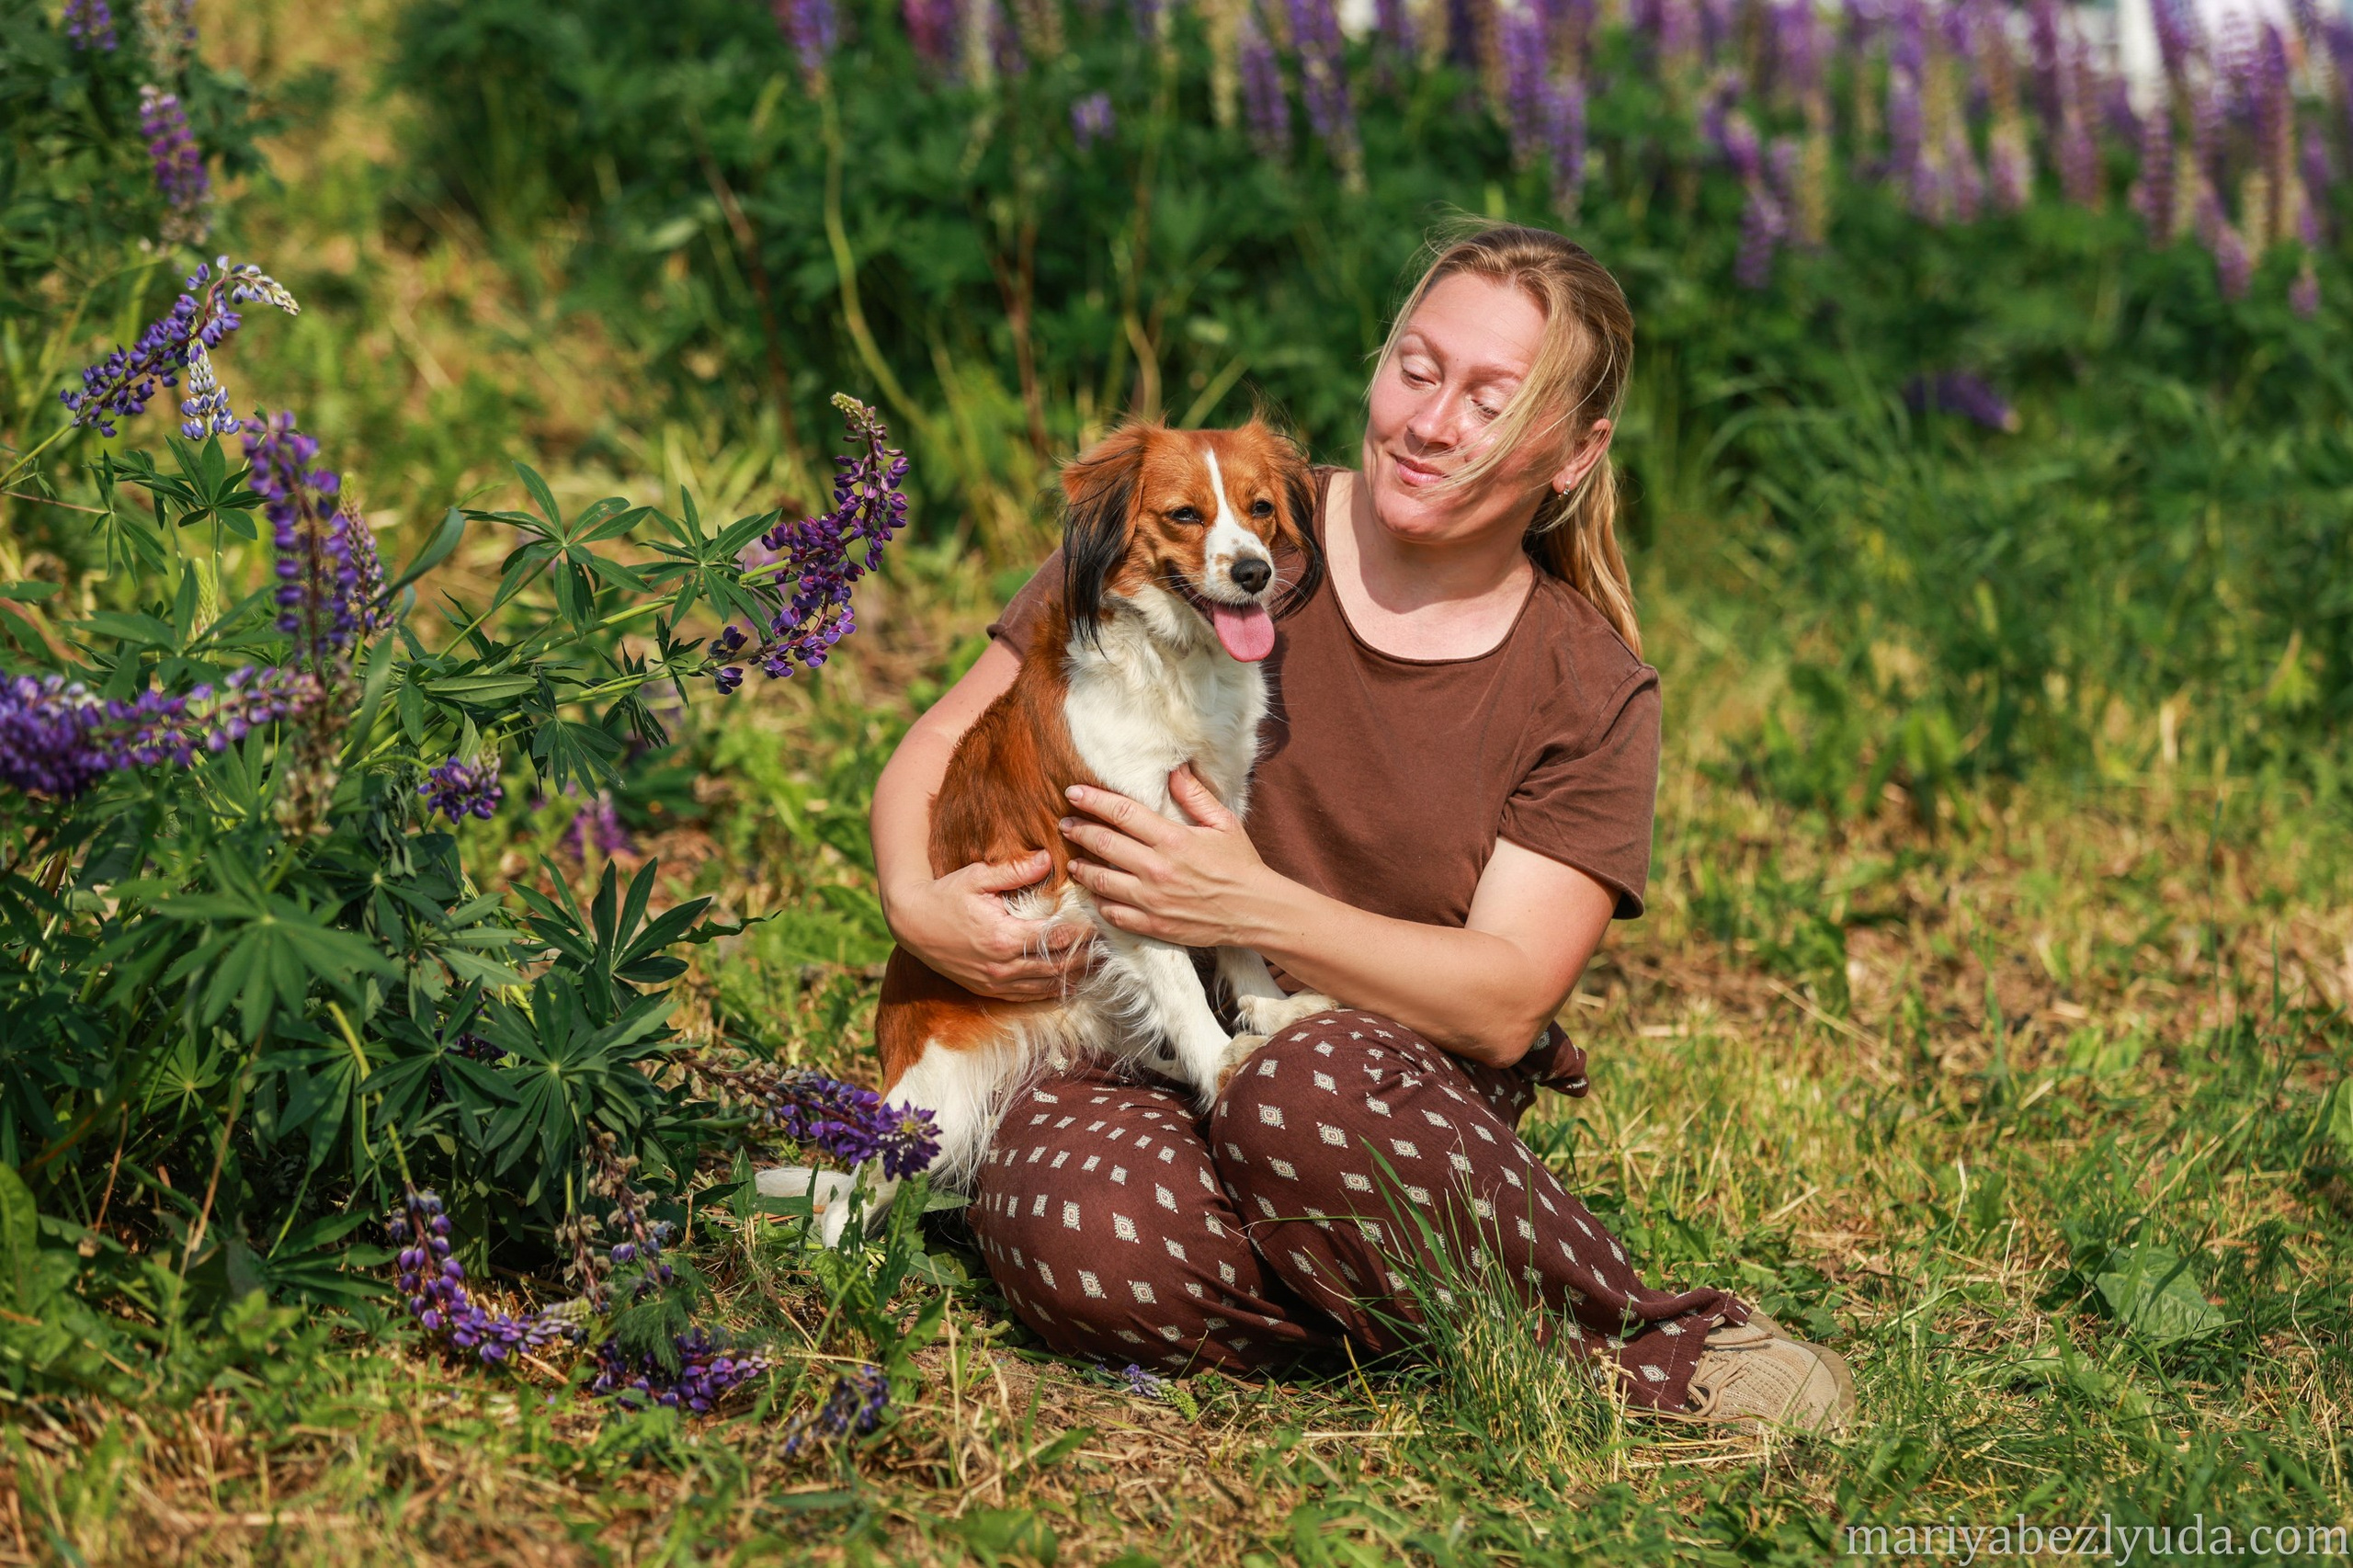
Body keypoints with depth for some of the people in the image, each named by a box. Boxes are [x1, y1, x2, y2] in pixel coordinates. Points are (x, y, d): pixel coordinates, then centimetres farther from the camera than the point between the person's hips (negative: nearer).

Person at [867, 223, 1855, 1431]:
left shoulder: (1590, 695, 3)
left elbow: (1504, 1002, -7)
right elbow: (944, 743, 8)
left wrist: (1254, 909, -22)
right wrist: (917, 904, -15)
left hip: (1397, 1080, -1)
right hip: (1120, 1079, 1)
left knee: (1317, 1095, -39)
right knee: (1098, 1238, -37)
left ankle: (1645, 1338, -19)